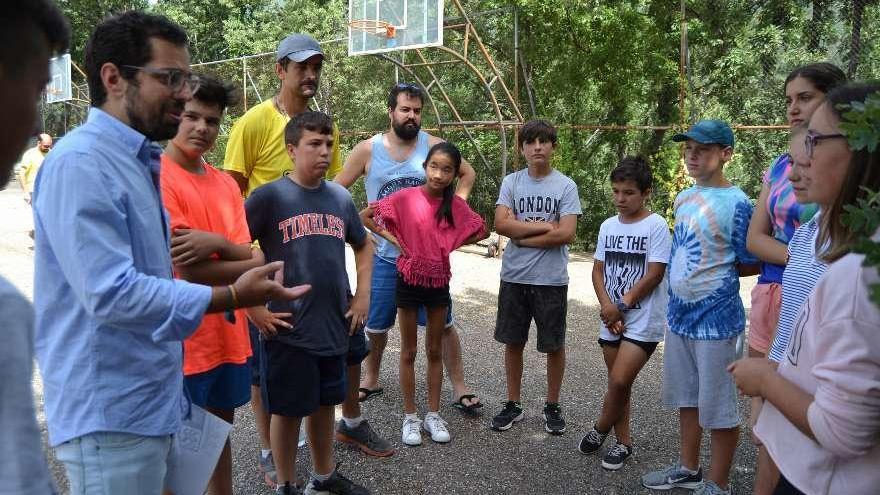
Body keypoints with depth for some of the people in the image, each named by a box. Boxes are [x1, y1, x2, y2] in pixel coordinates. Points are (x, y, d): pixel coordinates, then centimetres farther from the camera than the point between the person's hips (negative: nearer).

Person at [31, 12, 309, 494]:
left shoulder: (139, 161, 11)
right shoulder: (80, 163, -19)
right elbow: (111, 293, -27)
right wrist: (231, 297, -23)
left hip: (150, 402, 9)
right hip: (110, 415, -9)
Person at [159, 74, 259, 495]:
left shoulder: (226, 183, 8)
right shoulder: (156, 178, -14)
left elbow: (249, 255, 2)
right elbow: (187, 270, -19)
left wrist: (215, 243, -18)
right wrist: (253, 264, -9)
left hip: (229, 332, 7)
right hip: (182, 336, -7)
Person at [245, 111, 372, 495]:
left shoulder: (341, 197, 6)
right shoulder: (270, 196, -10)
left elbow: (363, 246, 20)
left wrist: (362, 295, 10)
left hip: (334, 324, 5)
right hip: (289, 329, -5)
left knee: (325, 403, 19)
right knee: (288, 410, 8)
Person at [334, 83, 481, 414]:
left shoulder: (433, 145, -3)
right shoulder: (368, 150, -5)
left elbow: (468, 174, 12)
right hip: (384, 255, 0)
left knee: (443, 324, 4)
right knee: (376, 326, 14)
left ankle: (459, 388, 18)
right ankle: (371, 380, 36)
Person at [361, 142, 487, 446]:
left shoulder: (456, 205, -4)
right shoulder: (405, 197, -13)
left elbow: (481, 232, 8)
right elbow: (365, 216, -7)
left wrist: (450, 244, -2)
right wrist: (393, 238, -12)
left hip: (439, 281, 3)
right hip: (410, 280, -3)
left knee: (435, 351, 12)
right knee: (409, 352, 9)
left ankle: (433, 415, 25)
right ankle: (410, 417, 20)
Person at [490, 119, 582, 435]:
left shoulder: (566, 186, -3)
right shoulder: (511, 182, 3)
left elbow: (566, 234, -14)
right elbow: (501, 224, -11)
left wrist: (522, 237, -10)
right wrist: (545, 225, -14)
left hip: (551, 279, -2)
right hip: (514, 276, 2)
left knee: (554, 345, 9)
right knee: (513, 341, 11)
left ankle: (552, 406, 27)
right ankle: (513, 405, 27)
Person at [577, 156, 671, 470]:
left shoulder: (656, 226, -9)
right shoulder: (608, 226, 7)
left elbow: (654, 274, -13)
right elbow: (598, 270, 7)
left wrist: (622, 305, -12)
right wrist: (607, 306, -9)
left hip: (643, 320, -5)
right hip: (612, 319, 5)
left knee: (619, 381, -10)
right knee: (618, 383, 12)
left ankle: (601, 430, 15)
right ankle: (623, 442, 27)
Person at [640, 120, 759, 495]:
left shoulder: (736, 203, -15)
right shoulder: (683, 198, 7)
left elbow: (751, 264, -9)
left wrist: (715, 276, -2)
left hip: (715, 317, -7)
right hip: (679, 312, 8)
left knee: (717, 405, 5)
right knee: (685, 395, 19)